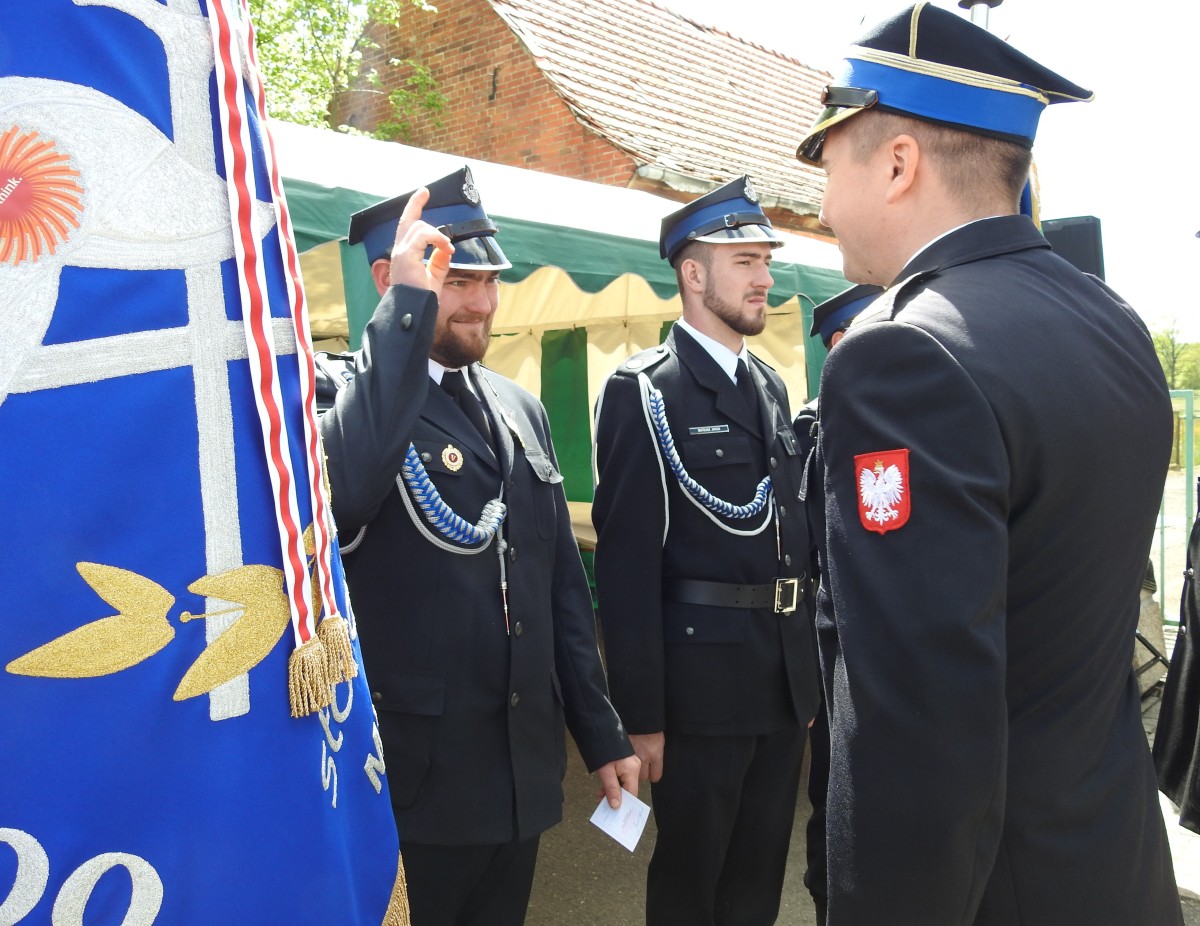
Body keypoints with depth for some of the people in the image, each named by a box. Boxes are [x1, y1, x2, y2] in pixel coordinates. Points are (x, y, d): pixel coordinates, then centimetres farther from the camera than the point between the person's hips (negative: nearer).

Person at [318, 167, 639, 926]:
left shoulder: (522, 408, 9)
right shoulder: (353, 397, -10)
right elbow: (336, 498, -35)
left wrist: (601, 734, 12)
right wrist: (406, 314, -32)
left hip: (525, 769, 6)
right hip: (415, 777, -6)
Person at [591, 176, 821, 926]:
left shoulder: (772, 385, 12)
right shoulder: (644, 391, -10)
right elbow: (627, 562, -15)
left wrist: (808, 668, 12)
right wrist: (641, 714, -16)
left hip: (788, 680, 6)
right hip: (702, 683, -6)